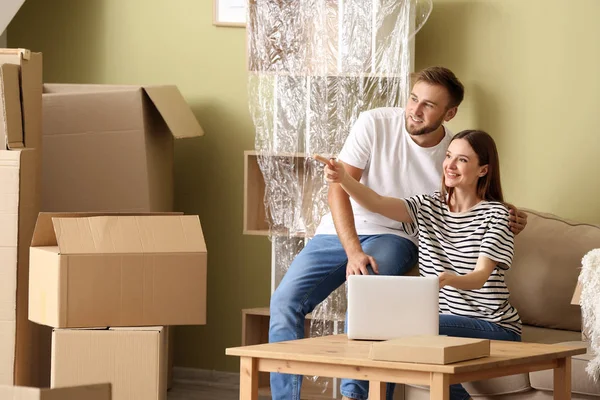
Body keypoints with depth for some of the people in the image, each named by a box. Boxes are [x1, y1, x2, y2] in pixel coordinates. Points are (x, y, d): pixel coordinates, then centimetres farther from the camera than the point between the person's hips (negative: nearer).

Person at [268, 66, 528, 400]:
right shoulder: (375, 124, -12)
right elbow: (339, 189, -16)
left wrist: (508, 222, -14)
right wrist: (353, 251, -28)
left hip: (394, 238, -1)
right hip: (342, 231, 1)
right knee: (285, 301, -17)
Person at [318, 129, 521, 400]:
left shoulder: (494, 213, -7)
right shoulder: (428, 207, 7)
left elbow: (481, 275, -20)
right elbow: (376, 203, -11)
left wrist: (452, 280, -44)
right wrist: (342, 178, -31)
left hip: (493, 327, -5)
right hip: (443, 321, 5)